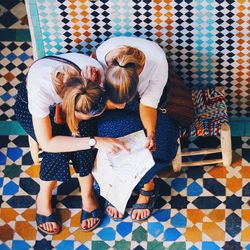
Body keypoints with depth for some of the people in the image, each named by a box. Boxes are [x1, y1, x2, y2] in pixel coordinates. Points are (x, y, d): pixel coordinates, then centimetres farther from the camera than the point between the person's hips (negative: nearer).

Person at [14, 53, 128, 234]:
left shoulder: (96, 70, -36)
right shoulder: (40, 89, -44)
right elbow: (46, 143, -37)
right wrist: (95, 142, -42)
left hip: (62, 99, 3)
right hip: (29, 105, -3)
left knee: (83, 133, -26)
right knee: (57, 147, -27)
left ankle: (87, 195, -4)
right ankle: (44, 198, 0)